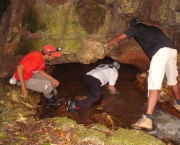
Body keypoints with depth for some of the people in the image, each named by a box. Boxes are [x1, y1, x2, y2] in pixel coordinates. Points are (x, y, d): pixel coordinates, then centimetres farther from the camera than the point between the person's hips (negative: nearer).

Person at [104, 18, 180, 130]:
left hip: (161, 51, -6)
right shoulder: (154, 28, 35)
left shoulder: (135, 28, 20)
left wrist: (107, 45, 43)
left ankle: (148, 119, -24)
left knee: (155, 84, -16)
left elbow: (118, 38, 27)